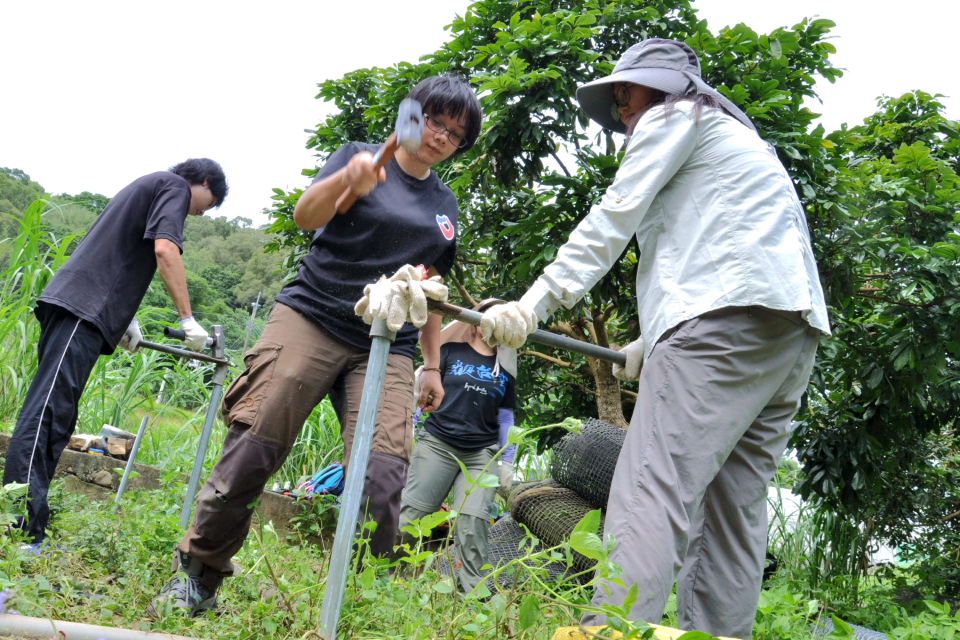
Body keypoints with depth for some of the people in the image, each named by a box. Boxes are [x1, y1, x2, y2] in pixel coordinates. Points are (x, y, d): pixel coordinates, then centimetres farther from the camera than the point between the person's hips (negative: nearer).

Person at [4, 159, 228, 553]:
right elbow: (165, 249, -14)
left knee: (53, 417, 6)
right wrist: (187, 318, -11)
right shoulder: (176, 185, 2)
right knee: (47, 413, -16)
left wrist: (125, 317, 27)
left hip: (71, 303, 10)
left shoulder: (149, 186, 30)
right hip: (84, 308, -10)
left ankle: (28, 528, 8)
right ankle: (24, 532, -21)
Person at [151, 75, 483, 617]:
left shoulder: (445, 205, 20)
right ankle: (197, 575, 11)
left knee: (383, 477, -14)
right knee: (252, 450, -9)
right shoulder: (362, 155, 8)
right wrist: (348, 180, -28)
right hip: (311, 317, -3)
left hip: (386, 348, 3)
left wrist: (433, 366, 20)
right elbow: (306, 215, -9)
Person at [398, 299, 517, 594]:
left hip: (482, 455, 2)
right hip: (438, 444, -1)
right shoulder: (451, 351, 7)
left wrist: (507, 462, 14)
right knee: (410, 511, -6)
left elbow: (506, 418, 18)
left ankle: (475, 591, -3)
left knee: (472, 521, -9)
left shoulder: (506, 367, 14)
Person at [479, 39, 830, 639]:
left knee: (653, 490, -20)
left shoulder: (675, 116, 11)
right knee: (731, 508, 4)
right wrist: (650, 345, 35)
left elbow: (612, 220, -1)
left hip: (728, 315, -9)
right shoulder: (738, 139, 37)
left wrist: (533, 304, -5)